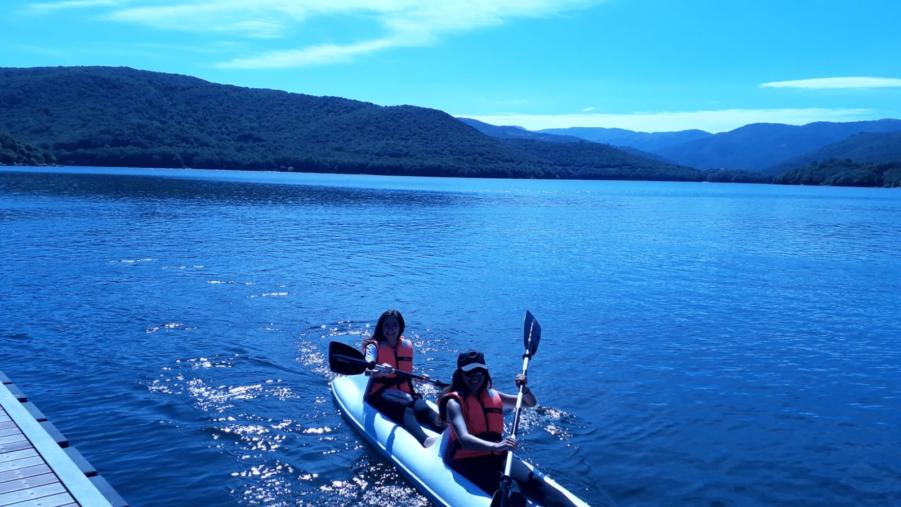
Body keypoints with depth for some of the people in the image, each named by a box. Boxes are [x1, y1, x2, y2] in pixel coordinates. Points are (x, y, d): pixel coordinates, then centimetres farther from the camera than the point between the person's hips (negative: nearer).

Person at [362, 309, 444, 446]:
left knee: (424, 408, -28)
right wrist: (378, 371, -42)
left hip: (405, 392, 4)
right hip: (380, 393, -4)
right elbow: (368, 369, -22)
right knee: (405, 408, -35)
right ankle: (425, 441, -61)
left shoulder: (407, 345, 11)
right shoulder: (374, 346, -2)